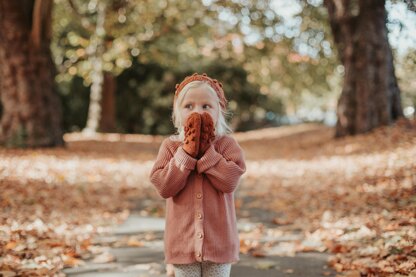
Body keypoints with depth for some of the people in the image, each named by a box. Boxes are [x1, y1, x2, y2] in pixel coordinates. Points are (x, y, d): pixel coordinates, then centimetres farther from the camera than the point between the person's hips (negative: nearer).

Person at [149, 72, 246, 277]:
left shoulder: (227, 144, -2)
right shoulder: (170, 146, 0)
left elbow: (230, 180, -18)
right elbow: (162, 186, -13)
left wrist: (206, 151, -18)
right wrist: (187, 152, -17)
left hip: (219, 239, 0)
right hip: (183, 239, 1)